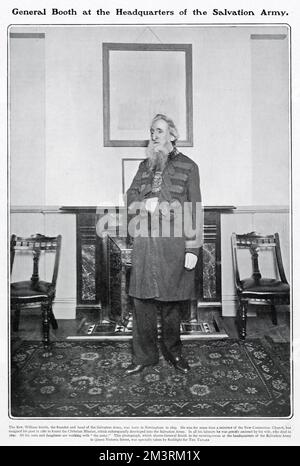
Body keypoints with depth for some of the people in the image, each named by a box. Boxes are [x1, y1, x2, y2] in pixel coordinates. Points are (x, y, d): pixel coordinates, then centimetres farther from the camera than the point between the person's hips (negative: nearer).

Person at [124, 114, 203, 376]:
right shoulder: (145, 165, 18)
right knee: (142, 300, 4)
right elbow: (130, 198, 15)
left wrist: (193, 248, -9)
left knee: (172, 302, 6)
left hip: (174, 243, -3)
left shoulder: (188, 166, 4)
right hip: (144, 241, 4)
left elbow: (194, 209, -2)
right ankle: (144, 355, 19)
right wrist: (145, 204, -9)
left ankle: (173, 352, 26)